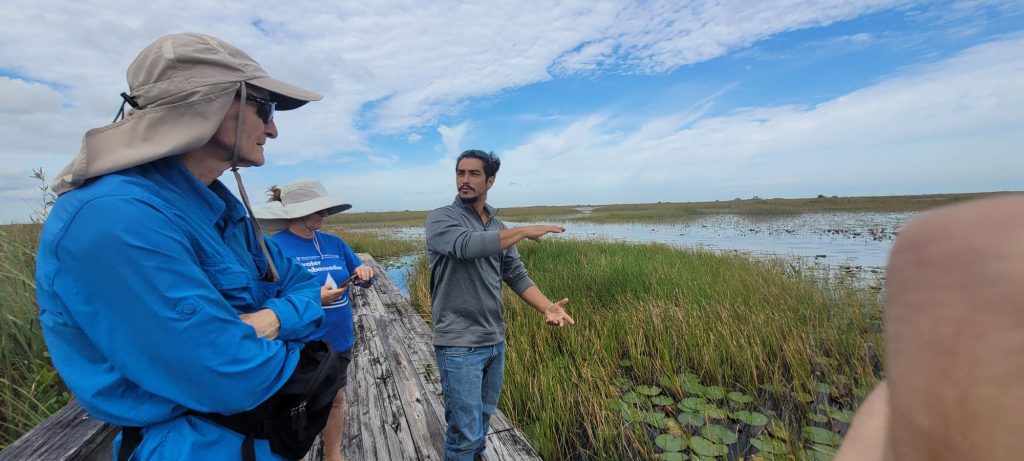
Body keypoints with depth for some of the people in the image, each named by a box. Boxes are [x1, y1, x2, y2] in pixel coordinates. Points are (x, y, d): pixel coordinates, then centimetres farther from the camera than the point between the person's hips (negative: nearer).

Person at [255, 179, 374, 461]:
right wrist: (314, 299, -25)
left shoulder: (334, 242, 2)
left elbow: (360, 272, 12)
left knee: (335, 398, 21)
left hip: (338, 341, 6)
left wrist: (364, 270, -11)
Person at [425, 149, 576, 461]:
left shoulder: (498, 227, 8)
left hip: (495, 341, 6)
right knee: (465, 432, 3)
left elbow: (516, 276, 4)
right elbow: (467, 245, -30)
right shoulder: (441, 219, -9)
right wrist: (524, 231, -22)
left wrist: (547, 307, -12)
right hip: (459, 344, -5)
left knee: (482, 420, 23)